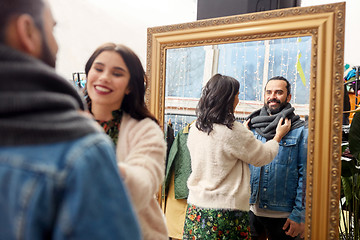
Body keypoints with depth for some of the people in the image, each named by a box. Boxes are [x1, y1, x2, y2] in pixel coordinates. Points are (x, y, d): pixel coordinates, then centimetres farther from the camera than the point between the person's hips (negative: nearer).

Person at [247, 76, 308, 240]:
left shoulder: (301, 131, -5)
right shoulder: (251, 127, 6)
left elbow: (305, 175, -7)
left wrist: (299, 215, -11)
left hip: (283, 215, -3)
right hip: (249, 210, 3)